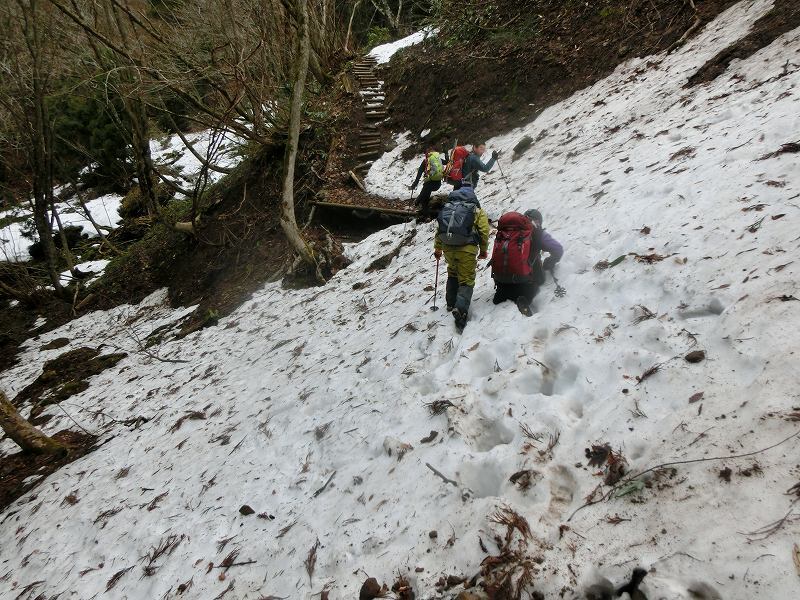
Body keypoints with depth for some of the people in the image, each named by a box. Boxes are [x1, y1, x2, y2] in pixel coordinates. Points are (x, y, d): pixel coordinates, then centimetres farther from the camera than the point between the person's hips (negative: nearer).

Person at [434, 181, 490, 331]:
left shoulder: (447, 207, 18)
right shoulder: (477, 210, 8)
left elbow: (439, 230, 18)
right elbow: (484, 231, 3)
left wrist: (438, 249, 27)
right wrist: (483, 250, 15)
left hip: (448, 248, 4)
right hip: (467, 248, -4)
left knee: (453, 274, 28)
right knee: (466, 280, 0)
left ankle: (451, 303, 33)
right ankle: (461, 308, -22)